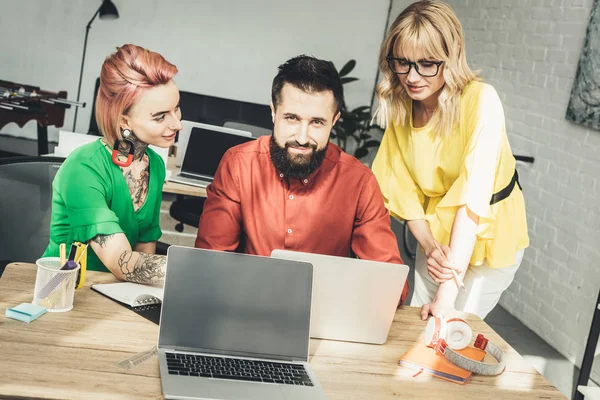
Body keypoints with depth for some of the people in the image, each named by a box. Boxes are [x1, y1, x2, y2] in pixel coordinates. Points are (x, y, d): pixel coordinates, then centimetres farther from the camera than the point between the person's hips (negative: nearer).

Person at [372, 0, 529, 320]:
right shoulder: (400, 107, -10)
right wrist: (429, 246, -24)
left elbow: (474, 197, -35)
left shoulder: (481, 101, -29)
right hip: (437, 234, 5)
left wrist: (447, 293, -39)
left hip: (488, 234, -5)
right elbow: (403, 189, -6)